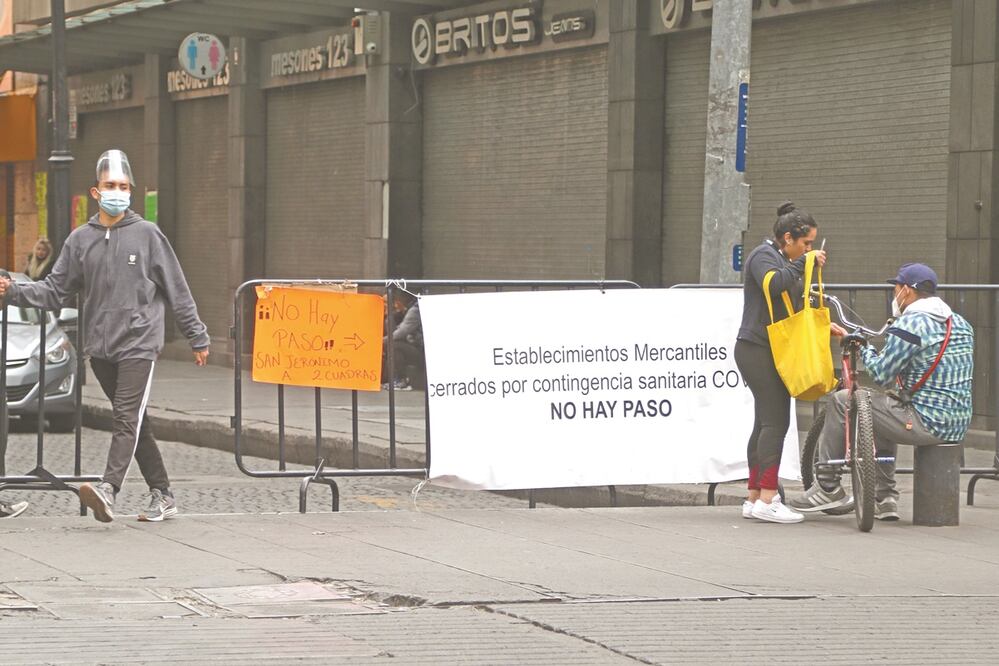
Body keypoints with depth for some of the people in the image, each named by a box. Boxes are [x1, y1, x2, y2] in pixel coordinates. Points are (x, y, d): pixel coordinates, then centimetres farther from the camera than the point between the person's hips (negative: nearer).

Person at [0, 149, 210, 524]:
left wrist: (197, 337, 6)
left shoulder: (147, 234, 0)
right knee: (133, 422, 9)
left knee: (127, 417, -17)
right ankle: (162, 495, 17)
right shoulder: (80, 240, 8)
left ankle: (108, 490, -32)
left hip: (139, 342, -4)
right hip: (100, 346, 4)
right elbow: (55, 290, 7)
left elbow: (176, 290, 4)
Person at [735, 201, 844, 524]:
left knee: (765, 423, 10)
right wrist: (804, 263, -23)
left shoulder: (782, 259, 22)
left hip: (769, 352, 11)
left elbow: (796, 308, 27)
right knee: (776, 421, -15)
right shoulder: (764, 256, -8)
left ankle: (755, 498, 12)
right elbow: (773, 284, -29)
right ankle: (767, 500, -18)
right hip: (758, 350, -11)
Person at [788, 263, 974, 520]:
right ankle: (885, 499, 33)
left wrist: (864, 348, 6)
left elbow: (882, 374, -14)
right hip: (959, 426, 9)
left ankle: (827, 487, 8)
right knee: (885, 411, 35)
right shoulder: (961, 323, 13)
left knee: (841, 401, 1)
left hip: (928, 422, -9)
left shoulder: (910, 324, -13)